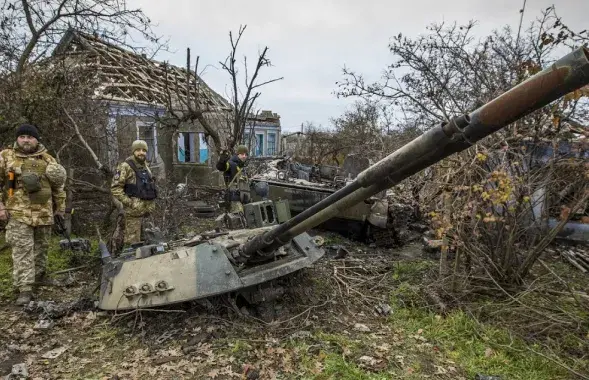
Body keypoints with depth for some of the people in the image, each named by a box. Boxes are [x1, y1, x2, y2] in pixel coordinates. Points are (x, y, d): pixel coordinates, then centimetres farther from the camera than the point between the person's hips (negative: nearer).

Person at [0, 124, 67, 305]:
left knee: (41, 247, 14)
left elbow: (58, 186, 13)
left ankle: (38, 279, 32)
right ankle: (25, 289, -6)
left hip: (44, 213, 3)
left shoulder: (47, 159, 9)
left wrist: (60, 206, 12)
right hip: (19, 213, -3)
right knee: (22, 249, -7)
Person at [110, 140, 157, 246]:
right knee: (132, 242, -4)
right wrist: (130, 203, -17)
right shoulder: (125, 166, -9)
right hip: (134, 210, -7)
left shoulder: (145, 166, 14)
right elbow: (115, 188, -14)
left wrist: (151, 204, 13)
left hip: (145, 209, 7)